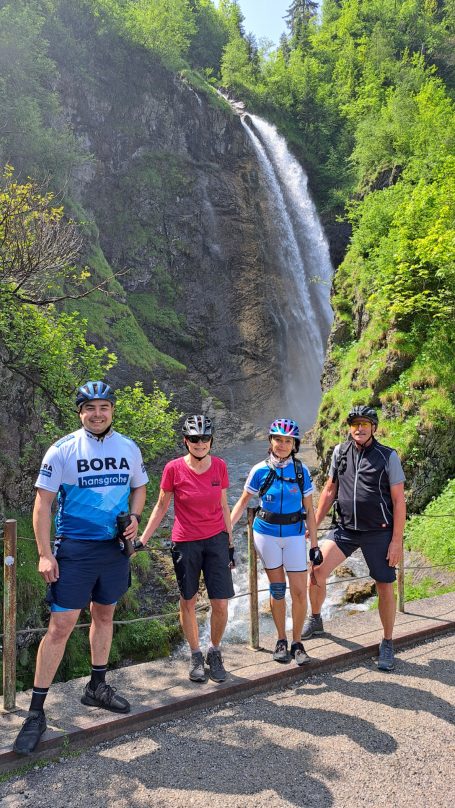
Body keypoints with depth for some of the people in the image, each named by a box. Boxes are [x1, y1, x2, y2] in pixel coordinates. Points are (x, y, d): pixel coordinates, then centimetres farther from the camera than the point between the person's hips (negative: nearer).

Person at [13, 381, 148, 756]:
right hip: (75, 550, -4)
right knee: (61, 626, -5)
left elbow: (139, 487, 17)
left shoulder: (129, 448, 3)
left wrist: (135, 517, -3)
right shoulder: (62, 450, -9)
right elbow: (43, 502, -8)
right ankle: (36, 711, 6)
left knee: (104, 615, 17)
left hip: (116, 547, 4)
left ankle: (97, 686, 35)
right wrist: (45, 554, -14)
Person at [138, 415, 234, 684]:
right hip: (185, 543, -1)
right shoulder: (174, 469, -12)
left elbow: (224, 507, 6)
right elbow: (161, 507, -1)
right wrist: (141, 540, -4)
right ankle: (196, 656, 30)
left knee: (221, 604, 0)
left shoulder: (219, 466, -4)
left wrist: (231, 543, 8)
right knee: (188, 602, 11)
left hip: (216, 540, 2)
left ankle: (215, 654, 25)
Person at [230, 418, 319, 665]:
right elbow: (243, 501, 5)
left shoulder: (301, 471, -4)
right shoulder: (260, 470, -6)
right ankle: (281, 641, 24)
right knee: (277, 589, 6)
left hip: (294, 535, 1)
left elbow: (309, 510, 1)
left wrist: (314, 544, 1)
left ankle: (297, 642, 16)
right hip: (266, 532, -1)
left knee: (299, 592, -2)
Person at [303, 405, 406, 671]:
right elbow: (330, 490, 12)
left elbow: (399, 501, -7)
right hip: (345, 529, 3)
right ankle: (315, 620, 20)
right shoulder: (340, 452, 3)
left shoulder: (388, 456, -8)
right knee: (317, 572, -7)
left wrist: (397, 540, -11)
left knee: (385, 588, 5)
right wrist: (314, 525, 10)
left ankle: (388, 644, 25)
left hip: (379, 532, -3)